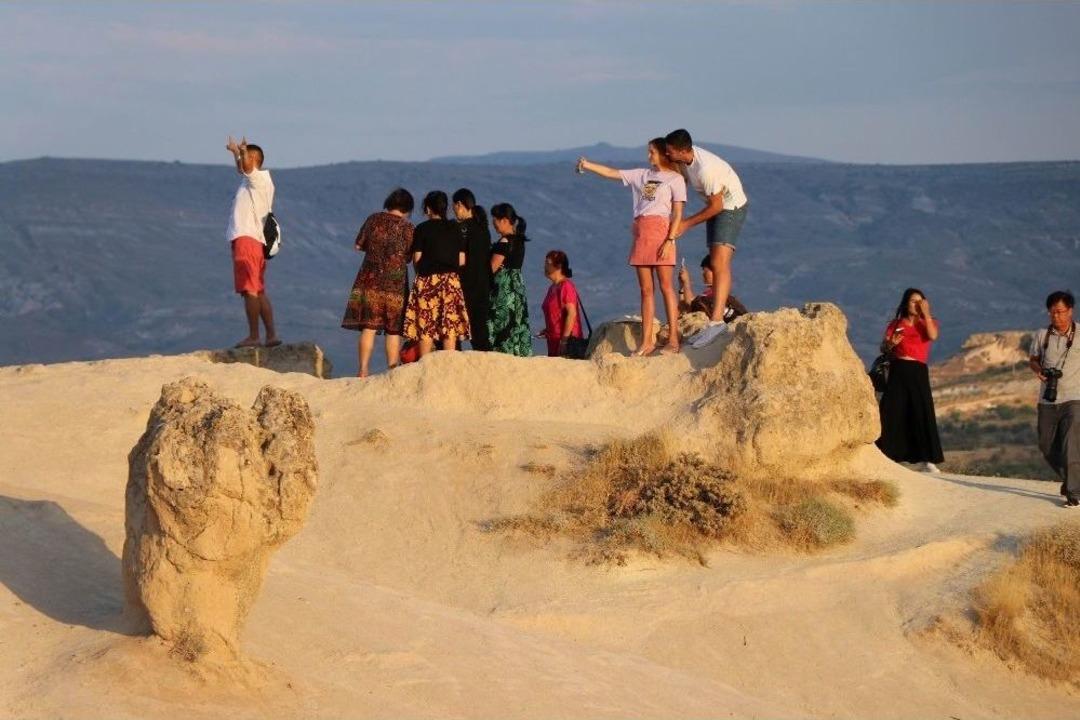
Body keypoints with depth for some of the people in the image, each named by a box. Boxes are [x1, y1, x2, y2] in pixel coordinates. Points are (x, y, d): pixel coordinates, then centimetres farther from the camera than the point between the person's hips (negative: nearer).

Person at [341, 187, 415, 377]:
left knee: (368, 328, 4)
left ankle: (363, 372, 0)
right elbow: (411, 257, -2)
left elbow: (358, 246, 9)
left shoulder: (373, 220, 2)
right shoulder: (407, 227, -5)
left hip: (370, 281, 2)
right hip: (396, 283, -2)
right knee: (393, 332, 5)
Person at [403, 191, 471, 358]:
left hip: (428, 281, -2)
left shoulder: (422, 229, -1)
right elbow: (462, 260, 5)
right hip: (451, 280, 2)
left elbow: (417, 259, -3)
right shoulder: (455, 228, 7)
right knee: (450, 327, 2)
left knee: (426, 328, 0)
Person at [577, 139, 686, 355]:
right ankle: (647, 341, 4)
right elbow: (612, 173, 17)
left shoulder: (675, 179, 3)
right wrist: (587, 165, 4)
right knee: (646, 290, 4)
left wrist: (670, 240, -13)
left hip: (661, 231, -6)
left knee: (666, 287, -7)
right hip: (640, 233, 6)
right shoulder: (642, 175, 19)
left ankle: (673, 340, -6)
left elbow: (677, 213, -4)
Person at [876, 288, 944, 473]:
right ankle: (884, 457, 0)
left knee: (922, 412, -8)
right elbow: (883, 348, 11)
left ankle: (927, 460, -9)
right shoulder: (896, 324, 13)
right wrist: (891, 343, -10)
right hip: (898, 370, 1)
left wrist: (926, 313, -8)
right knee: (891, 413, -4)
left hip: (918, 372, -1)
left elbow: (933, 336, -11)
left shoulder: (928, 322, 12)